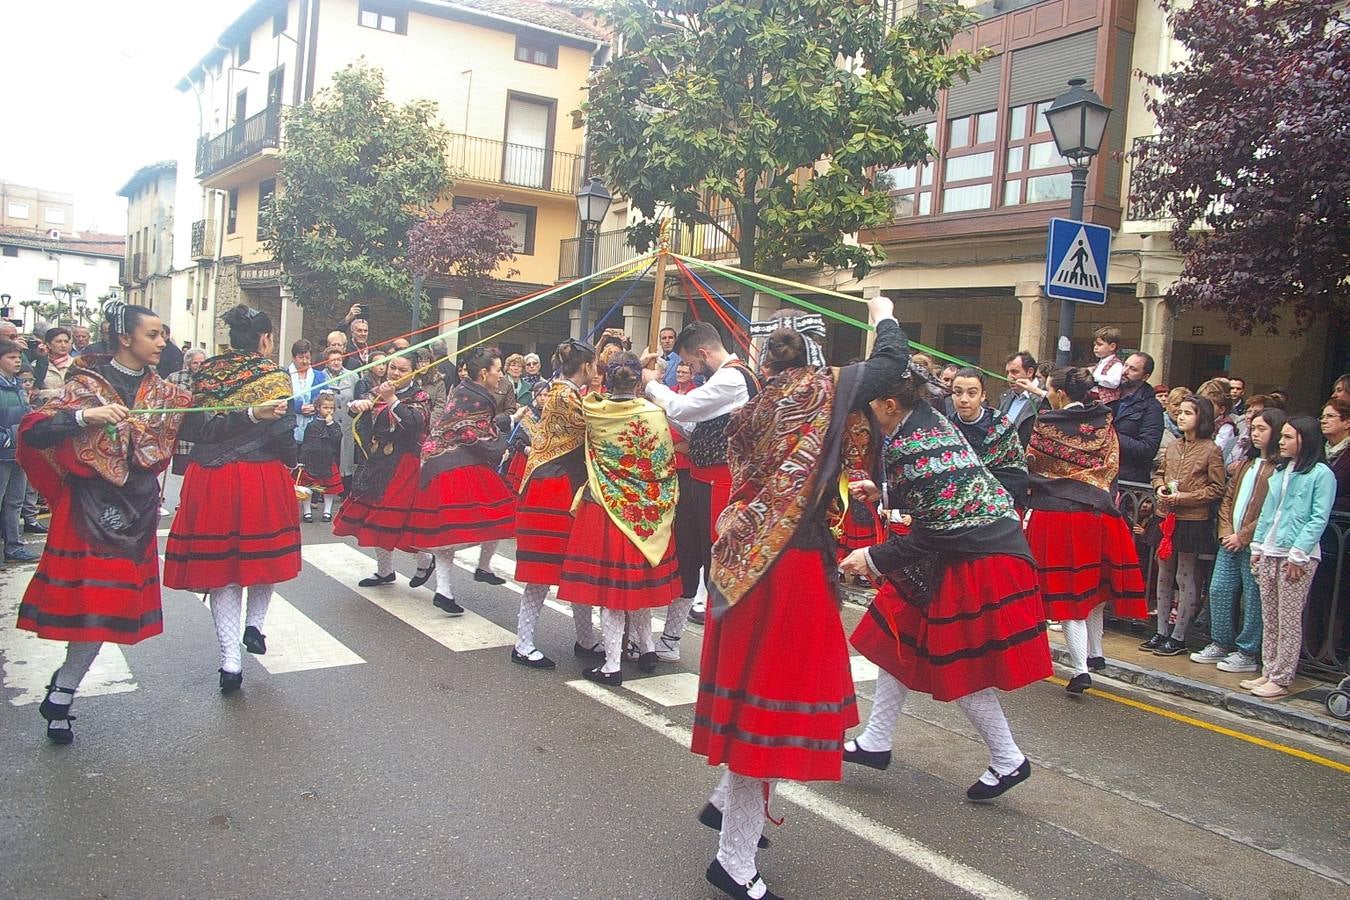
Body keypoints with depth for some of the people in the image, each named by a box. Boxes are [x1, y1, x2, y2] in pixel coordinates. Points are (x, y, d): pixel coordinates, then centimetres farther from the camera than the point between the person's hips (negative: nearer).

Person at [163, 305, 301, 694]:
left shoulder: (205, 373, 6)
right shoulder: (273, 376, -7)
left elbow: (191, 428, -1)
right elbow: (282, 435, -11)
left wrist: (248, 415, 2)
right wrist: (278, 447, 8)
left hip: (208, 480, 3)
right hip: (262, 478, -3)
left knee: (220, 560, 7)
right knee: (265, 551, 21)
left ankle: (230, 661, 8)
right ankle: (254, 624, 21)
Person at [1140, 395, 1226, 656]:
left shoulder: (1211, 450, -8)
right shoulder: (1172, 447, 8)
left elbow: (1217, 488, -8)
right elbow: (1159, 473, 20)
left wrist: (1184, 497, -16)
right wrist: (1159, 488, -1)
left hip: (1192, 520, -6)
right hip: (1165, 516, 6)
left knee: (1185, 578, 2)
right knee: (1164, 575, 11)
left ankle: (1178, 637, 10)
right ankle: (1161, 632, 21)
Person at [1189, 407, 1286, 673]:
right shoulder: (1247, 463, 17)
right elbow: (1228, 497, 16)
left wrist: (1243, 536, -13)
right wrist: (1226, 531, 2)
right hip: (1230, 540, 8)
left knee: (1253, 598, 2)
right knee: (1218, 590, 9)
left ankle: (1247, 653, 12)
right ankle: (1221, 645, 21)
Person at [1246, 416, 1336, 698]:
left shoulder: (1321, 473, -7)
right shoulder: (1279, 471, 15)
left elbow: (1319, 519, -12)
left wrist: (1297, 554, -16)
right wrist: (1257, 547, 13)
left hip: (1298, 556, -7)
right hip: (1270, 553, 7)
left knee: (1289, 620, -1)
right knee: (1269, 618, 11)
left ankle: (1281, 680, 5)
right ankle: (1268, 672, 20)